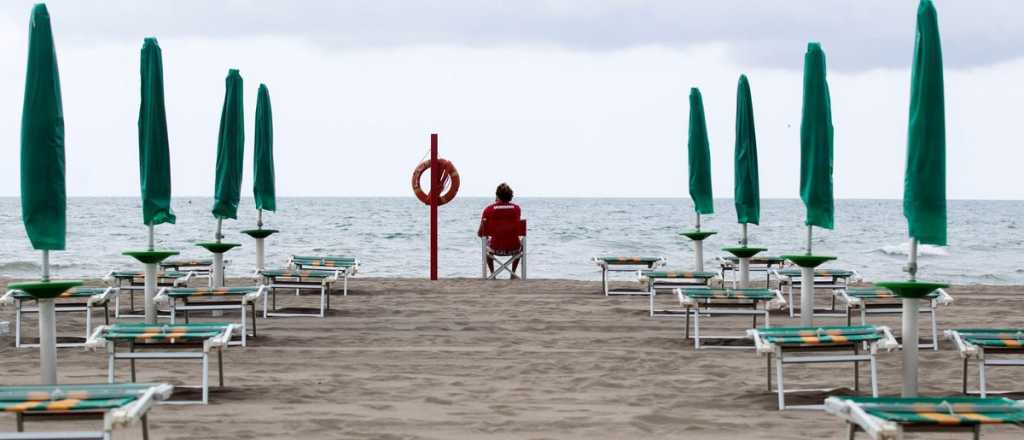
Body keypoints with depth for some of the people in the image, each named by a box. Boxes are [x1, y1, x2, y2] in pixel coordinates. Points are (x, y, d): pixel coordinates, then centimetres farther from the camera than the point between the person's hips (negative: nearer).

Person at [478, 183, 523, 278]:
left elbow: (480, 233, -1)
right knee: (521, 245, 39)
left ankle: (492, 274, 37)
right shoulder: (516, 208, -1)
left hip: (496, 249, -1)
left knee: (487, 245, 37)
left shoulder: (489, 209, -6)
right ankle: (513, 273, 37)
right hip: (513, 249, 1)